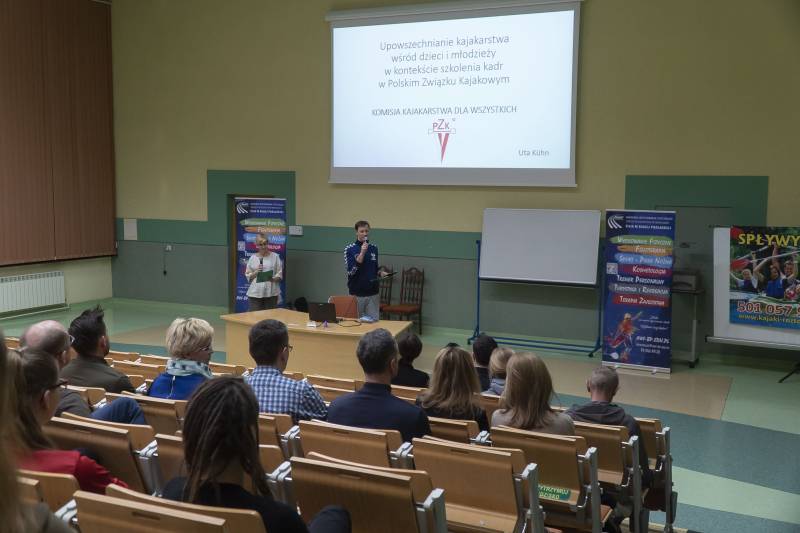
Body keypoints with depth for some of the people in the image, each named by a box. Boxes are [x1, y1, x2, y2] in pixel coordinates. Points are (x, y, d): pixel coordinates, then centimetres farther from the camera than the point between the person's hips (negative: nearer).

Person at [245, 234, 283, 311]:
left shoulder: (275, 256, 7)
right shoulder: (253, 258, 10)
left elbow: (279, 275, 4)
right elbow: (248, 276, 10)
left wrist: (273, 279, -16)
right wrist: (256, 272, -8)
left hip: (271, 293, -1)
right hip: (255, 293, 1)